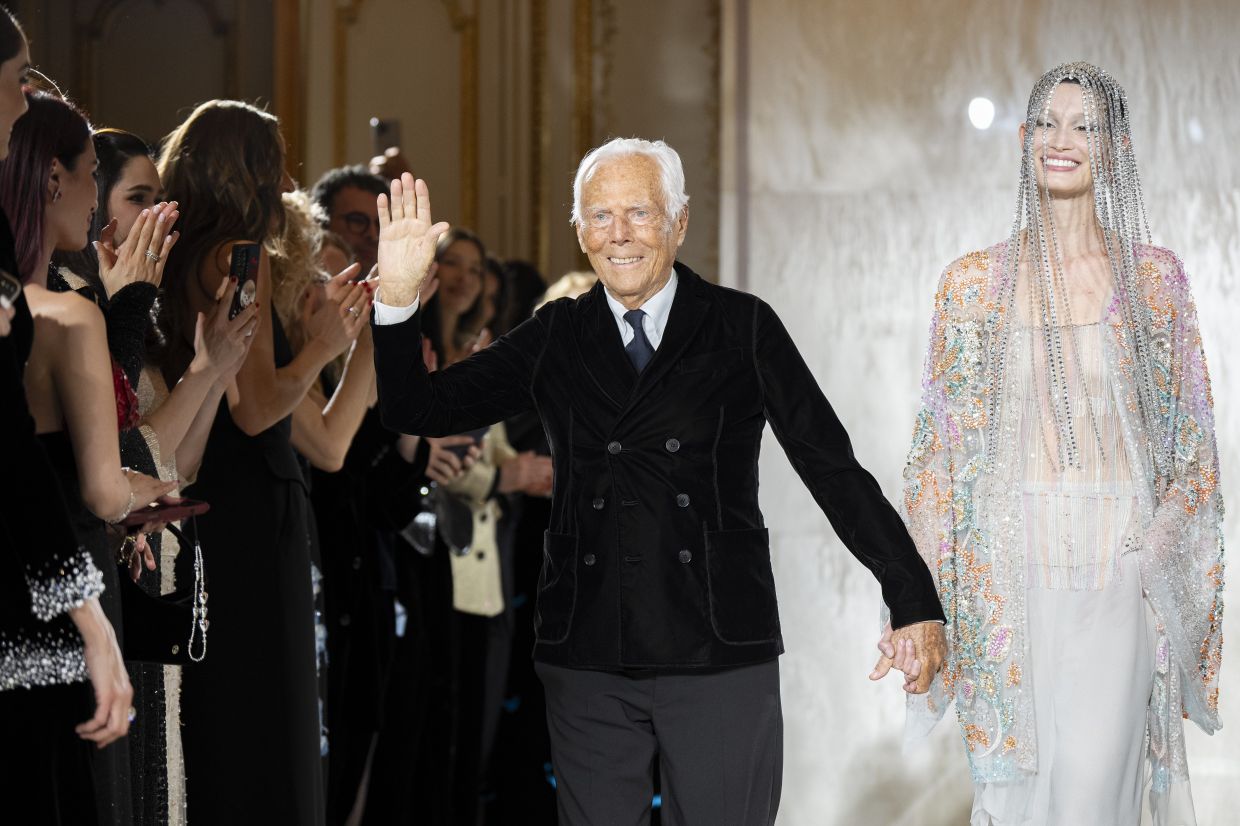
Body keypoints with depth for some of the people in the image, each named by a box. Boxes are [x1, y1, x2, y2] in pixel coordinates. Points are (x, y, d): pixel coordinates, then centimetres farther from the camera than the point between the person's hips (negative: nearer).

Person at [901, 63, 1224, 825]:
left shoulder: (1154, 277, 5)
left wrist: (1157, 552, -6)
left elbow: (1191, 438, 6)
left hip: (1118, 562, -1)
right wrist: (921, 590, 2)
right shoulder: (975, 283, 6)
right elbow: (943, 445, 8)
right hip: (1012, 557, 1)